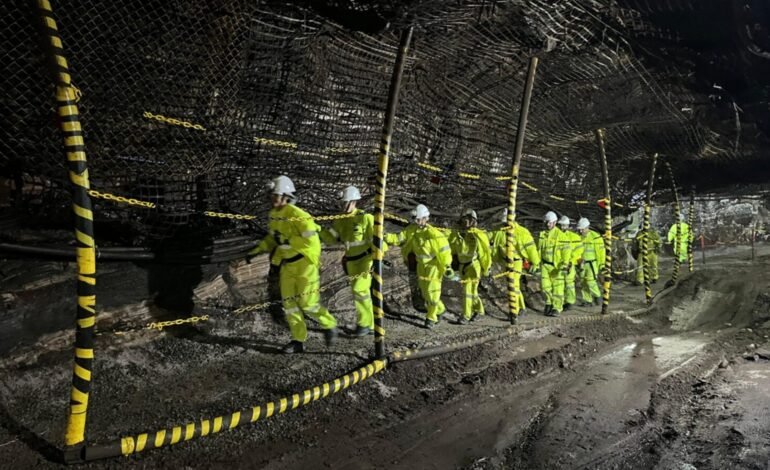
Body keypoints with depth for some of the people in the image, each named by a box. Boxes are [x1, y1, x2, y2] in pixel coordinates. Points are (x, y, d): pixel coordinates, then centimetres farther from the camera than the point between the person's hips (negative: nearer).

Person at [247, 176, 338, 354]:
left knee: (307, 303, -5)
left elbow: (311, 240, -25)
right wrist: (258, 249, 9)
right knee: (289, 302, 6)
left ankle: (329, 325, 22)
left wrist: (286, 240, -25)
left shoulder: (298, 215, -20)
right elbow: (273, 238, 20)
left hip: (305, 263, -8)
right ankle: (298, 340, 15)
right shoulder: (274, 215, 5)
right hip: (287, 264, 8)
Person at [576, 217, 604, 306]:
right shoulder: (579, 237, 4)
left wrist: (601, 264, -13)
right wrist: (577, 262, 12)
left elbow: (601, 251, -12)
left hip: (592, 264, -6)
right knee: (583, 282, 4)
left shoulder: (595, 237, -14)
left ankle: (597, 295, 14)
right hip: (582, 264, 6)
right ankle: (588, 300, 13)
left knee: (590, 282, -12)